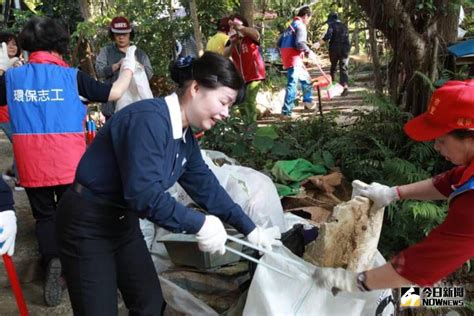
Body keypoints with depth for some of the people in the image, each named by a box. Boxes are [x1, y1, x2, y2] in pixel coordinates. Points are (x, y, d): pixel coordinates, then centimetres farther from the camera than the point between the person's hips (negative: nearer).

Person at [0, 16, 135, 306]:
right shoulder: (71, 75, -6)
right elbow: (113, 93, -3)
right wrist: (128, 69, 14)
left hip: (30, 163, 2)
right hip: (68, 161, -2)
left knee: (44, 216, 16)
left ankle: (52, 260, -5)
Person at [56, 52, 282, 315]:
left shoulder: (185, 137, 1)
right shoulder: (149, 119, -28)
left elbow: (205, 186, 5)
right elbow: (144, 193, -35)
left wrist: (250, 230, 5)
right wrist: (199, 224, -28)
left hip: (124, 222, 9)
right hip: (87, 225, -9)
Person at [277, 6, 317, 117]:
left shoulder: (291, 25, 22)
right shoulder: (300, 25, -5)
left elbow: (279, 43, 21)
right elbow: (300, 43, -20)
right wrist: (309, 52, -9)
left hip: (287, 57, 10)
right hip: (294, 58, -10)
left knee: (306, 79, 22)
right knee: (292, 83, -12)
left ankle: (308, 102, 32)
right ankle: (286, 112, -16)